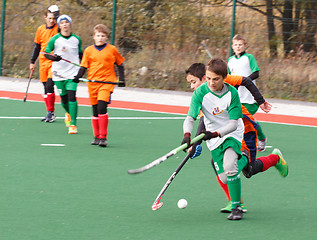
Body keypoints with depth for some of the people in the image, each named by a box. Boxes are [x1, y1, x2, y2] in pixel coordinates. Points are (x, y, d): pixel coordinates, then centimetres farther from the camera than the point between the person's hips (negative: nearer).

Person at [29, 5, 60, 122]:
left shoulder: (58, 29, -2)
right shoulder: (40, 29, 9)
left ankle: (51, 113, -9)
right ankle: (50, 113, 13)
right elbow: (37, 46, 16)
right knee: (46, 88, 6)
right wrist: (32, 62, 16)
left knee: (49, 85, -16)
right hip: (43, 62, 5)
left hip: (54, 62, -5)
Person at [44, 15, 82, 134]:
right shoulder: (54, 39, -3)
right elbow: (46, 53, 0)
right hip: (59, 73, 0)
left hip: (73, 72, 0)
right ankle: (68, 113, 40)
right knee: (63, 97, 5)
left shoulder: (77, 39, 4)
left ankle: (73, 124, -12)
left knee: (72, 96, -14)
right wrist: (53, 57, -20)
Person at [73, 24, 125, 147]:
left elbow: (120, 64, 15)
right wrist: (78, 77, -8)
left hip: (107, 82, -3)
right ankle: (96, 136, 19)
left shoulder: (112, 50, 4)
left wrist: (122, 79, 8)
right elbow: (83, 67, 9)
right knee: (95, 111, 7)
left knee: (102, 108, -18)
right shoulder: (88, 50, 7)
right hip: (92, 83, 3)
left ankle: (103, 137, -14)